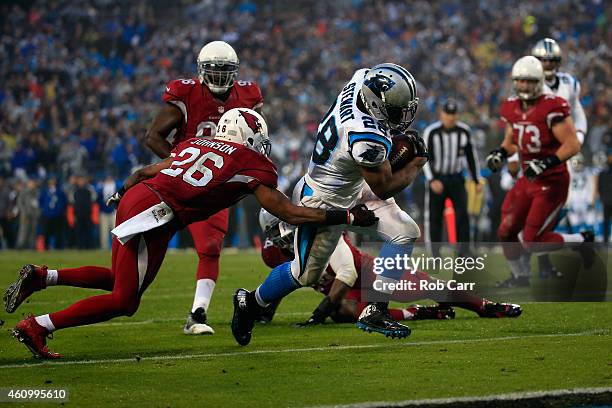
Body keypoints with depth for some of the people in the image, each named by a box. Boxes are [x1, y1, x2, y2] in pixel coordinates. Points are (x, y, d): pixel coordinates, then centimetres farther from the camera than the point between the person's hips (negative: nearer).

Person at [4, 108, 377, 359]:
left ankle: (41, 277, 10)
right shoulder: (252, 166, 5)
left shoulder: (198, 145, 24)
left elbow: (144, 172, 33)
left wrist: (123, 192, 53)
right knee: (123, 302, 0)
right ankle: (37, 327, -3)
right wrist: (348, 217, 9)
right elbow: (289, 213, 3)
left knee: (119, 280, 24)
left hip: (134, 198, 8)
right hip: (155, 213, -8)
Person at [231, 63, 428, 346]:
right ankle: (249, 302, 35)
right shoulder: (367, 139, -39)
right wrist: (416, 164, -8)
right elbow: (384, 189, -24)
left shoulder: (359, 82, -18)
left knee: (406, 234, 1)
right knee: (305, 274, 9)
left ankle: (376, 312, 8)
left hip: (354, 188, 9)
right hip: (325, 202, -9)